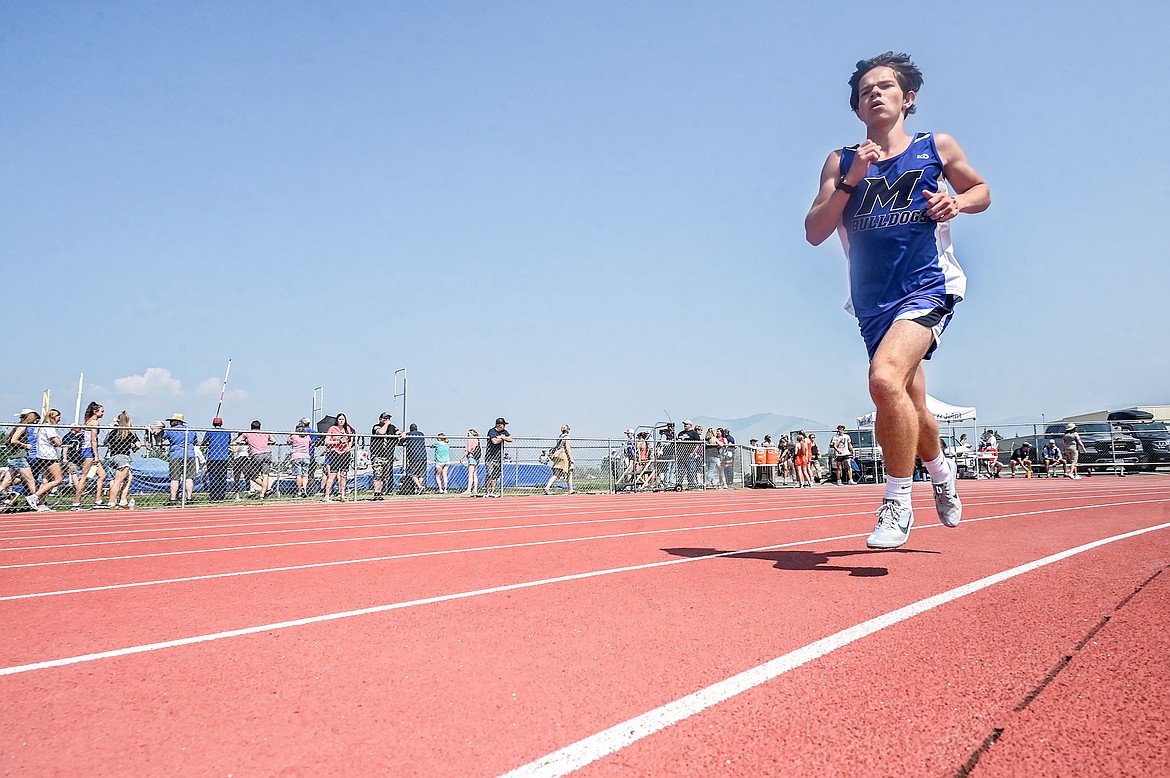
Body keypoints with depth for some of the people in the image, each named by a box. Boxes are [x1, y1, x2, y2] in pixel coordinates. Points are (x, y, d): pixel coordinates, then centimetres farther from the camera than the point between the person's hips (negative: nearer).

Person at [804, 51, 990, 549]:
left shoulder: (937, 148, 6)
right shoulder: (841, 162, 8)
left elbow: (981, 190, 20)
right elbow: (814, 233, 1)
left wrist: (956, 200, -2)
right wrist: (851, 180, -11)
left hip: (927, 288, -3)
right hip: (873, 302, 4)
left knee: (886, 377, -29)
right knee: (909, 410, 14)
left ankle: (897, 502, -13)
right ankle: (941, 471, 46)